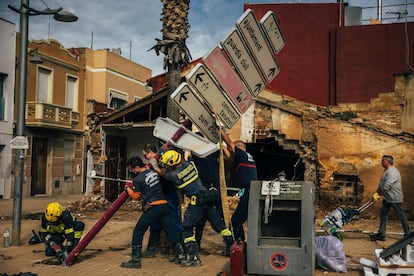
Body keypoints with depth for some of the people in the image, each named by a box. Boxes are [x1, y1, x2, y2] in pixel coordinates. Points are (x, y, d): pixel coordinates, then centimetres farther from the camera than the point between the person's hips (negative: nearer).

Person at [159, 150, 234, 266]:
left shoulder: (174, 175, -11)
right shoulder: (188, 164, 3)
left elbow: (163, 173, 11)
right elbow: (182, 160, 28)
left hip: (197, 202, -7)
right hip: (208, 197, 7)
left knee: (187, 228, 3)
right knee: (218, 223, 17)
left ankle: (194, 257, -3)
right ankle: (231, 247, 25)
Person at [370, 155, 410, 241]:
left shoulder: (392, 172, -22)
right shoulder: (385, 171, 12)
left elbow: (387, 186, -28)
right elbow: (381, 184, 16)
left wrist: (379, 194, -19)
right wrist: (376, 193, 7)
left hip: (395, 199, -10)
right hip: (387, 198, 10)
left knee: (401, 216, 4)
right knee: (383, 215, 7)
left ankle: (407, 233, 18)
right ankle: (381, 234, 10)